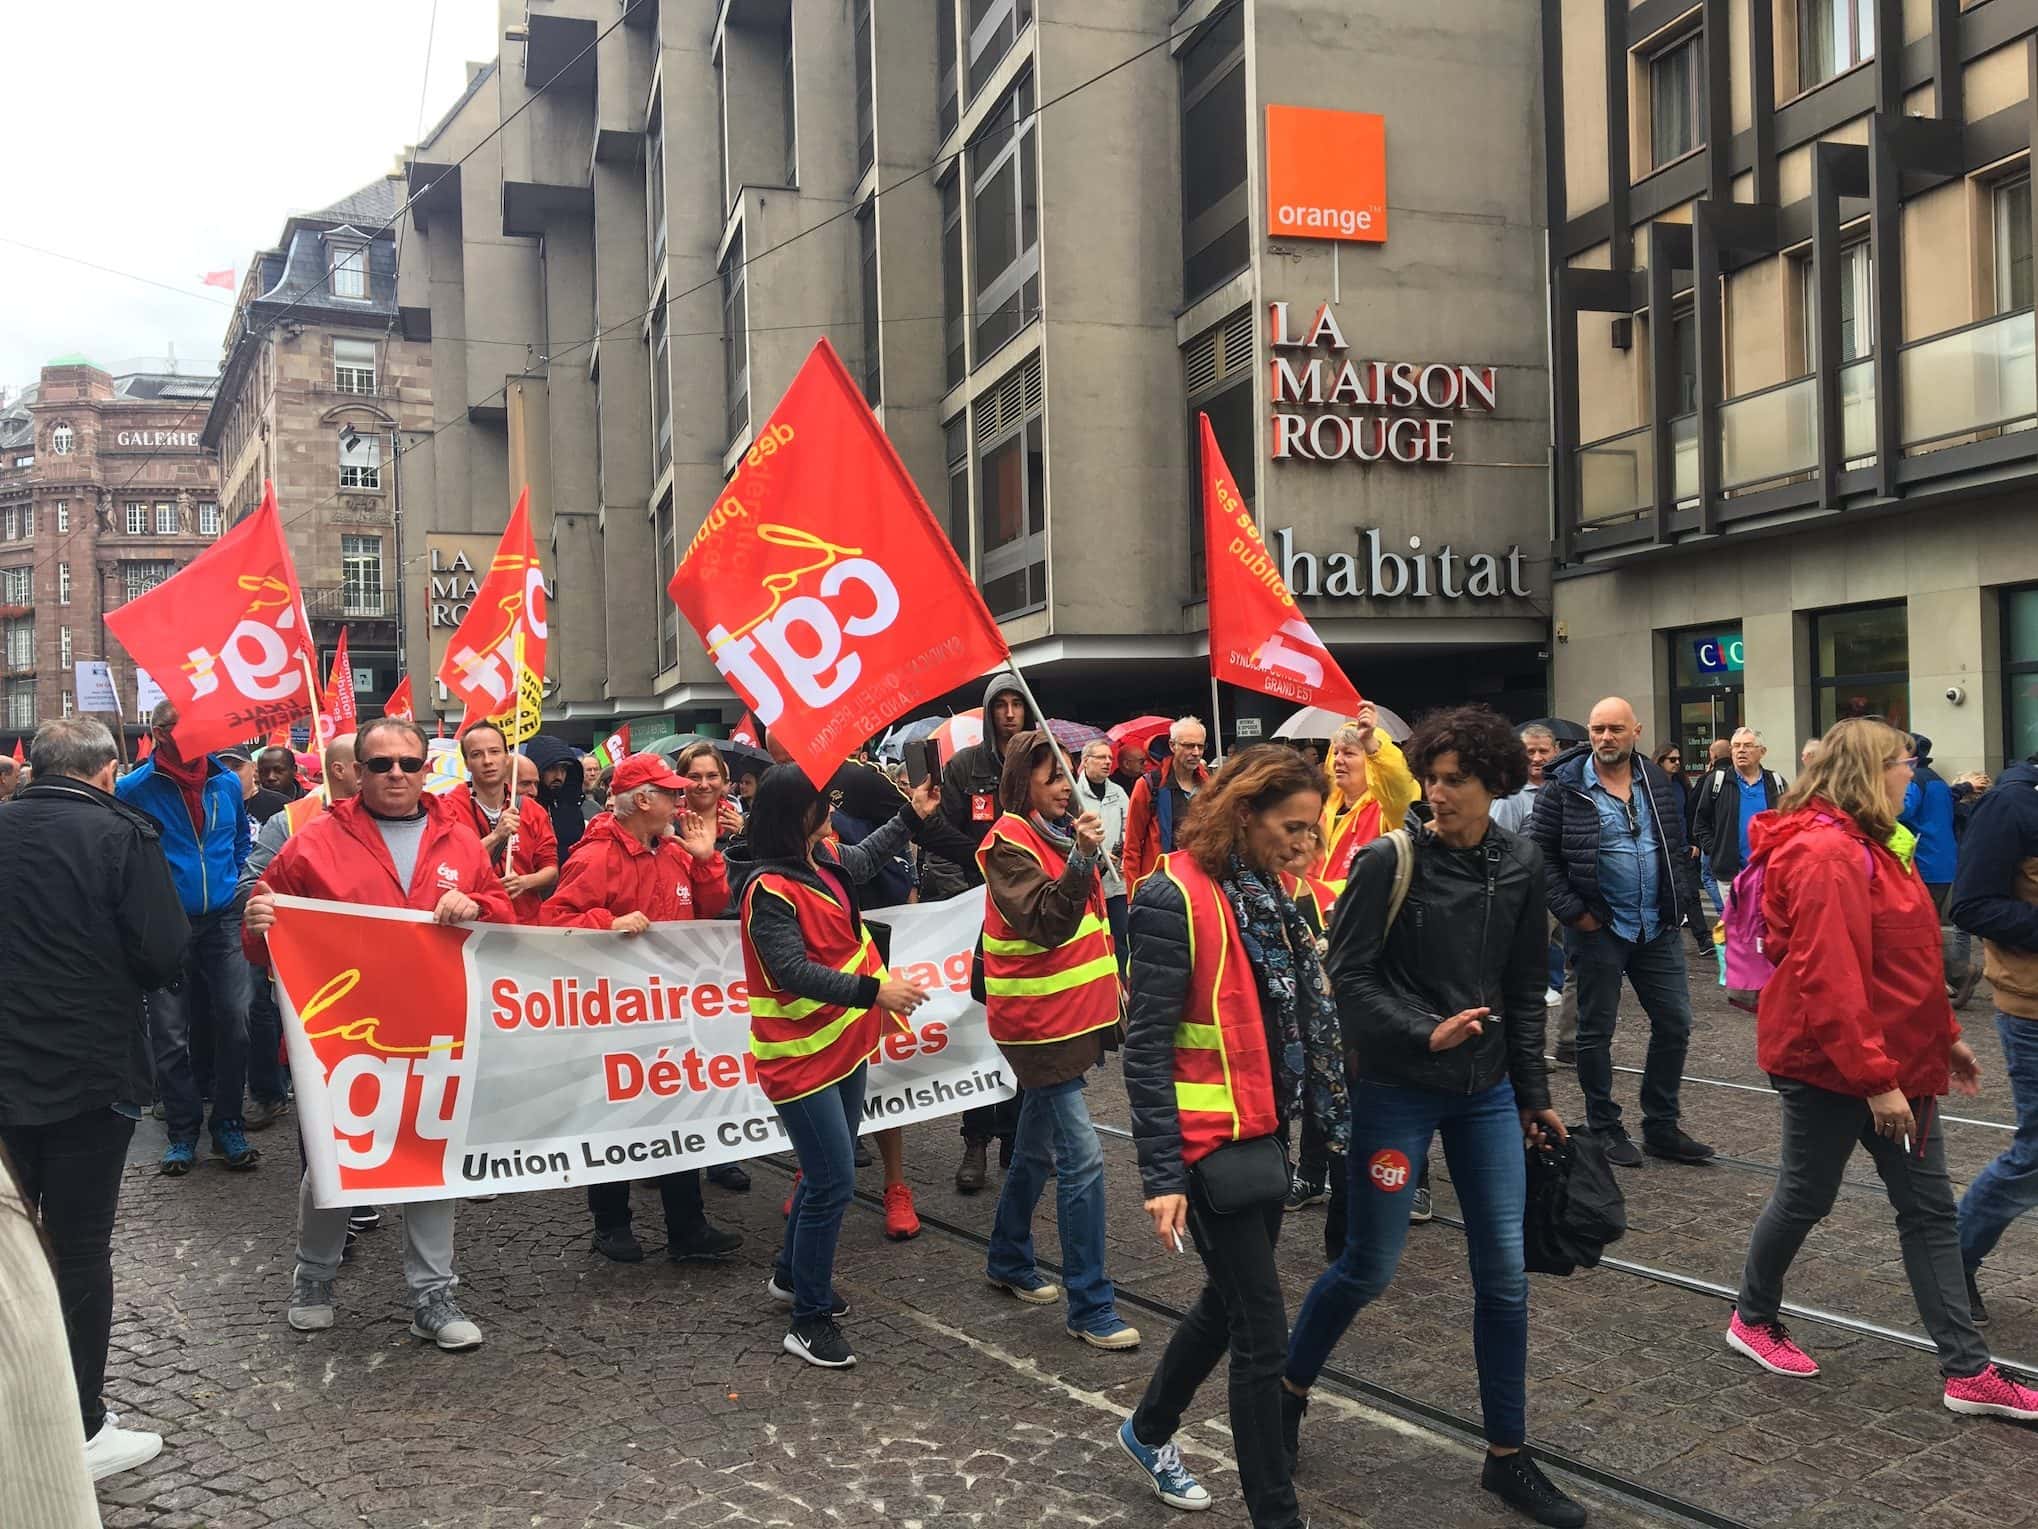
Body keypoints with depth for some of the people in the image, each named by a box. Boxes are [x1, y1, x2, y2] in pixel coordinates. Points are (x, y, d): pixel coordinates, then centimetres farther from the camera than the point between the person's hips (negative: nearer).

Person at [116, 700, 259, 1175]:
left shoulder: (228, 784, 4)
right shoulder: (133, 790, -7)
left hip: (223, 922, 2)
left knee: (234, 1024, -1)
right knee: (170, 1036, 2)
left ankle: (229, 1126, 12)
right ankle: (182, 1131, 15)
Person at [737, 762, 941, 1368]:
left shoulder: (824, 858, 5)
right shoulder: (769, 890, -21)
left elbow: (863, 858, 28)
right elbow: (795, 972, -29)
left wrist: (911, 815, 33)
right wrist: (873, 991, -34)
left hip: (843, 1043, 9)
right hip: (801, 1057, -9)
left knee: (827, 1173, 19)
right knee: (834, 1182, -8)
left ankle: (792, 1274, 39)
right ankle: (810, 1319, 6)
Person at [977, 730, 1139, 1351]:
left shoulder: (1063, 833, 13)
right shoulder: (1009, 843, -14)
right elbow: (1046, 922, -26)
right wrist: (1082, 859, -36)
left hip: (1072, 1012, 9)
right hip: (1037, 1018, -9)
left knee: (1037, 1147, 19)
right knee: (1082, 1158, -10)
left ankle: (1009, 1261, 35)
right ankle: (1091, 1307, -4)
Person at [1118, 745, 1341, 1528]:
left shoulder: (1263, 893, 7)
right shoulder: (1174, 897, -18)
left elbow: (1298, 1017, 12)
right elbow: (1146, 1045, -19)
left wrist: (1333, 1119, 11)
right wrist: (1163, 1176, -21)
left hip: (1261, 1133, 9)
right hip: (1210, 1142, -9)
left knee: (1230, 1301, 22)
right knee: (1263, 1333, -1)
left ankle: (1149, 1429, 45)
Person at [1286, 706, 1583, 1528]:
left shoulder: (1520, 865, 1)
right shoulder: (1390, 861, -14)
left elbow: (1524, 989, 9)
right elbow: (1348, 976, -13)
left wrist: (1535, 1092, 12)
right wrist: (1426, 1032, -24)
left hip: (1487, 1089, 5)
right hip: (1397, 1087, -4)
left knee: (1505, 1273, 7)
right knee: (1369, 1265, 5)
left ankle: (1507, 1456, 23)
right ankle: (1290, 1387, 31)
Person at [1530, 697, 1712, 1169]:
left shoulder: (1655, 783, 7)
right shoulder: (1566, 787, -9)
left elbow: (1678, 847, 16)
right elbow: (1538, 852, -9)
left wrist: (1682, 901, 6)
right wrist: (1571, 910, -14)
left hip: (1657, 928, 5)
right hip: (1598, 930, -5)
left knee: (1674, 1023, 8)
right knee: (1596, 1031, 5)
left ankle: (1661, 1127, 21)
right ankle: (1605, 1128, 19)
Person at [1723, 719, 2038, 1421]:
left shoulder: (1864, 845, 11)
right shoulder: (1827, 855, -22)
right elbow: (1828, 980, -27)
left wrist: (1944, 1035, 18)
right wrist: (1877, 1081, -26)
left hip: (1894, 1059, 10)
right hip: (1831, 1066, -10)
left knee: (1930, 1210, 10)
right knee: (1805, 1197, 8)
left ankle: (1967, 1371, 16)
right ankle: (1752, 1319, 29)